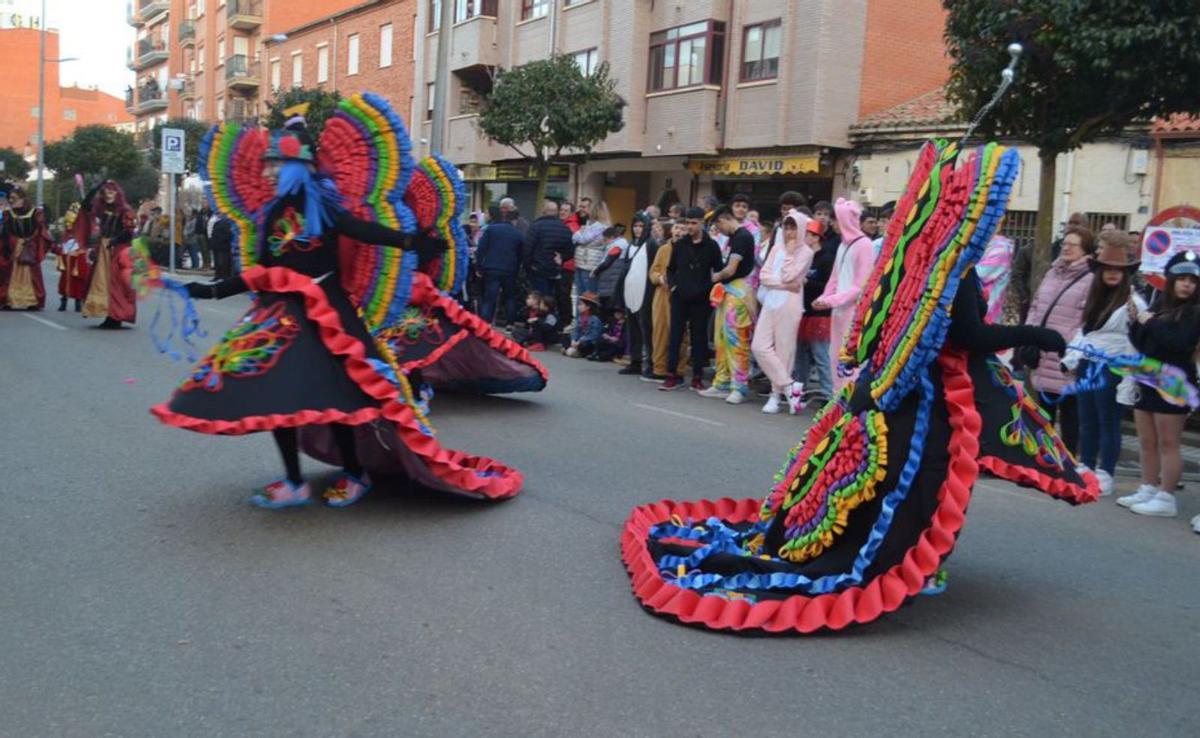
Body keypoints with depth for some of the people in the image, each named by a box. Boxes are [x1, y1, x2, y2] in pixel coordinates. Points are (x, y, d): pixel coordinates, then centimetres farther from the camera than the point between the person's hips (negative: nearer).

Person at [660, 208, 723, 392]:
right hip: (679, 298, 2)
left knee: (699, 337, 4)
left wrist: (709, 289, -7)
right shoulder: (680, 244, 8)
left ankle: (697, 378, 10)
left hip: (701, 299, -2)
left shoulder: (711, 246, 1)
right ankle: (672, 375, 6)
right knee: (675, 336, 1)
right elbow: (671, 268, 16)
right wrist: (672, 284, 1)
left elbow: (719, 271, 4)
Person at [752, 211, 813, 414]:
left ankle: (777, 394, 5)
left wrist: (790, 252, -5)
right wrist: (784, 284, -8)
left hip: (789, 304, -6)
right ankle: (788, 386, 3)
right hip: (771, 302, 6)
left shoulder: (805, 252, -1)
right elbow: (763, 275, 6)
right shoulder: (777, 248, 15)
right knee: (759, 346, -3)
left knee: (783, 350, -3)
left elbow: (788, 276, -13)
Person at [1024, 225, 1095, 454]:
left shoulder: (1091, 279, -10)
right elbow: (1036, 307, 17)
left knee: (1069, 412, 3)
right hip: (1043, 356, 7)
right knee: (1044, 410, 18)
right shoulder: (1052, 273, 15)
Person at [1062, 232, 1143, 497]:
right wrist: (1071, 360, 11)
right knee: (1088, 423, 14)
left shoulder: (1133, 303, -12)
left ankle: (1105, 475, 10)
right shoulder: (1095, 297, 14)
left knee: (1108, 425, 2)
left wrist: (1128, 381, -18)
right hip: (1086, 367, 7)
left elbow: (1135, 345, -15)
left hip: (1111, 371, -7)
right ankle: (1085, 470, 24)